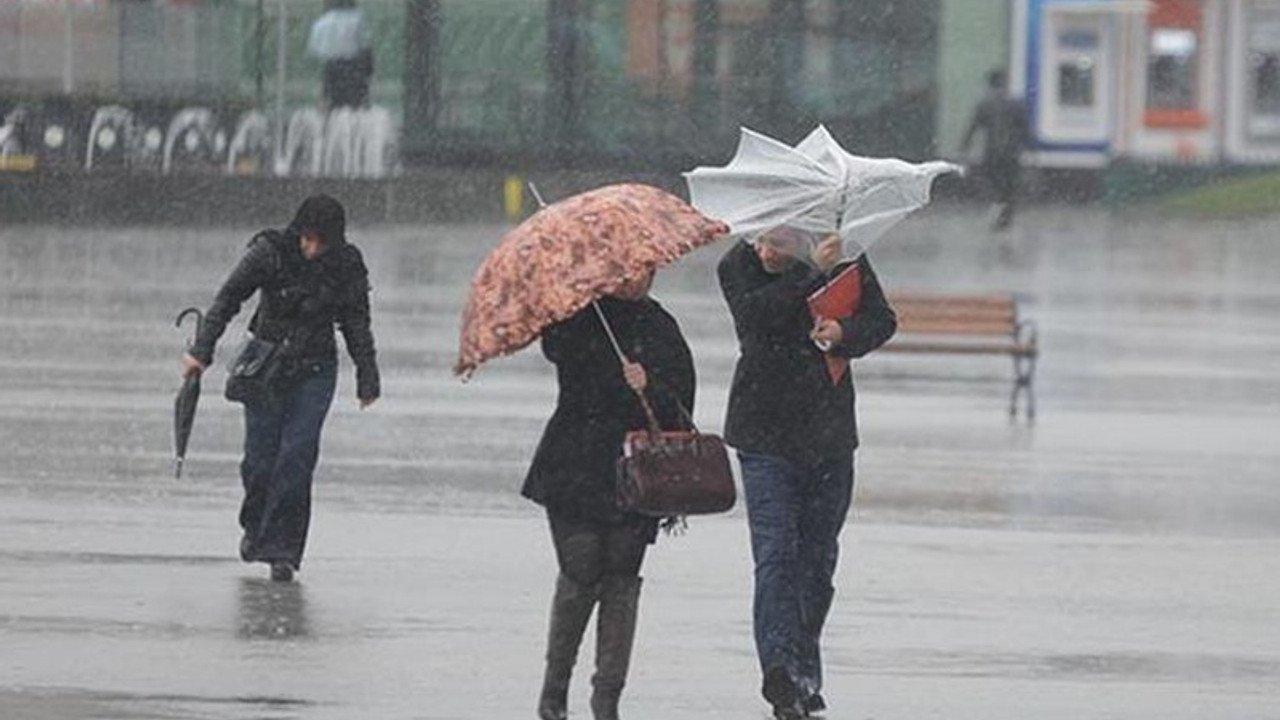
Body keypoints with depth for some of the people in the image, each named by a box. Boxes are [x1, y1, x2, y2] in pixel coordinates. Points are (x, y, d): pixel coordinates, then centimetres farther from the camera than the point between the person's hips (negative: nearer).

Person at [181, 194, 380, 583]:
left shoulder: (347, 266, -5)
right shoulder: (270, 252, -12)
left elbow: (357, 325, 6)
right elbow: (228, 299, -8)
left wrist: (367, 379, 6)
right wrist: (201, 350, -15)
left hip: (315, 371, 0)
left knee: (297, 457, -12)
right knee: (260, 459, -2)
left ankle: (282, 549, -7)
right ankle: (255, 525, 28)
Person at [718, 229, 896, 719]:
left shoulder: (843, 259, -2)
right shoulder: (739, 266, -6)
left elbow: (882, 320, -1)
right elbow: (755, 314, -23)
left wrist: (844, 333, -22)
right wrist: (810, 272, -31)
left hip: (828, 434, 3)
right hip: (765, 434, -3)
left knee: (818, 556, 11)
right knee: (776, 553, -16)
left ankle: (804, 678, 23)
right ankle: (779, 670, -26)